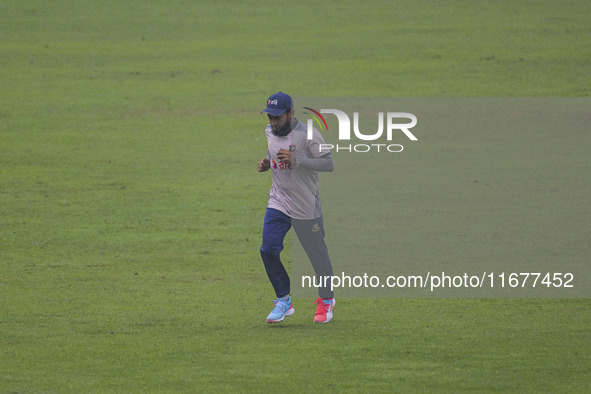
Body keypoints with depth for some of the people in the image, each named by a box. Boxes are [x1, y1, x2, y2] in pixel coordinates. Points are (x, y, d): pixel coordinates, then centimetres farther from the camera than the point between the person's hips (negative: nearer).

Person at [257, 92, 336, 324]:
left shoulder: (308, 134, -17)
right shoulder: (270, 132, 4)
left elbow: (329, 164, -21)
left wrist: (297, 160, -31)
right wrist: (266, 164, 0)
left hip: (306, 207, -5)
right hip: (278, 203, 5)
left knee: (317, 253, 4)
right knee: (268, 250, -7)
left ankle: (326, 300, 27)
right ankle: (284, 301, 8)